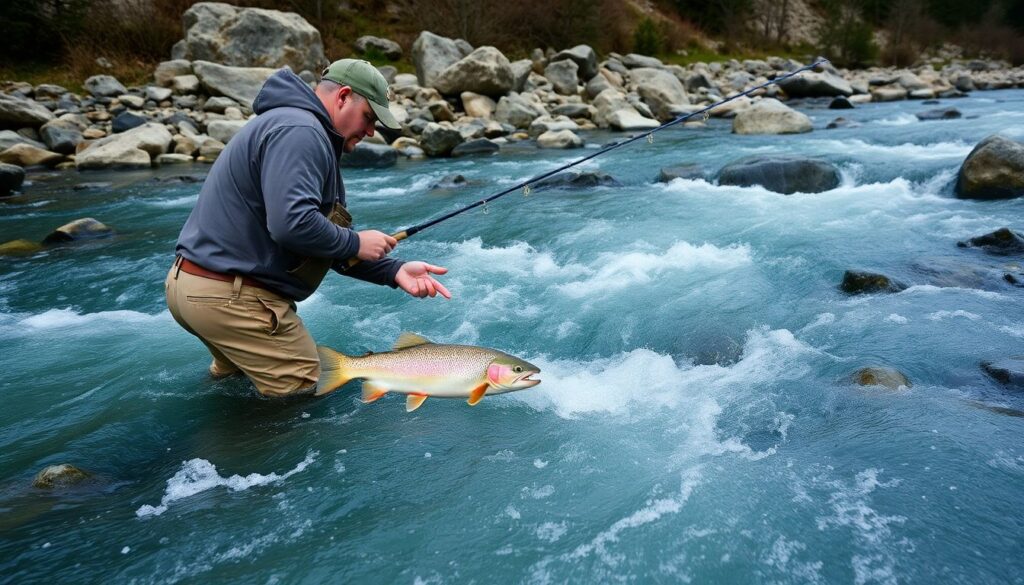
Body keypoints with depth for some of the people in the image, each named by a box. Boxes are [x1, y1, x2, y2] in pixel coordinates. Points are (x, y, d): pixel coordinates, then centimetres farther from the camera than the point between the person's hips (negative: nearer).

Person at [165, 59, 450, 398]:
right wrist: (356, 242, -12)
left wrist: (395, 272, 3)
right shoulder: (299, 131, -15)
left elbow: (329, 247, 15)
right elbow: (292, 224, -29)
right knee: (307, 389, 2)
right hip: (229, 296, -10)